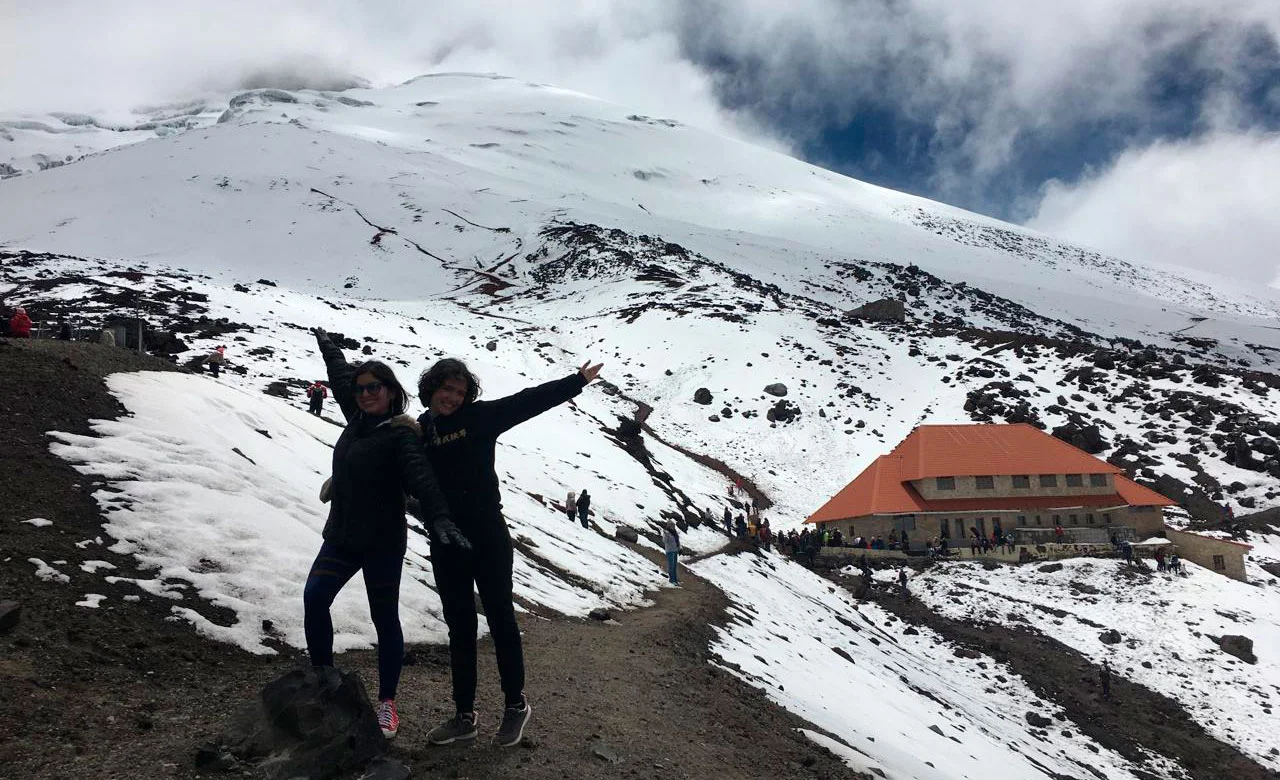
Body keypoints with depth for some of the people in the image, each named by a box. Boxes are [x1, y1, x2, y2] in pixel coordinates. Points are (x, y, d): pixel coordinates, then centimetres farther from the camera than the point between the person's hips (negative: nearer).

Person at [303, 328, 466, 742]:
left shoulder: (401, 434, -14)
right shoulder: (358, 421, 8)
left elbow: (420, 478, -31)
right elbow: (341, 378, 25)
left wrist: (439, 518, -47)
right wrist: (327, 347, 41)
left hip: (383, 542, -6)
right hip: (341, 535, 6)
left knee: (384, 618, 2)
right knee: (314, 598, -11)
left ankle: (387, 703, 15)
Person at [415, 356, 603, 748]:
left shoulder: (479, 417, -4)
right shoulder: (417, 432, 6)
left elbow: (527, 402, -8)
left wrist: (575, 382, -11)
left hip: (487, 538, -4)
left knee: (500, 619, 6)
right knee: (459, 627, 13)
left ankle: (515, 704, 24)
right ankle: (464, 715, 25)